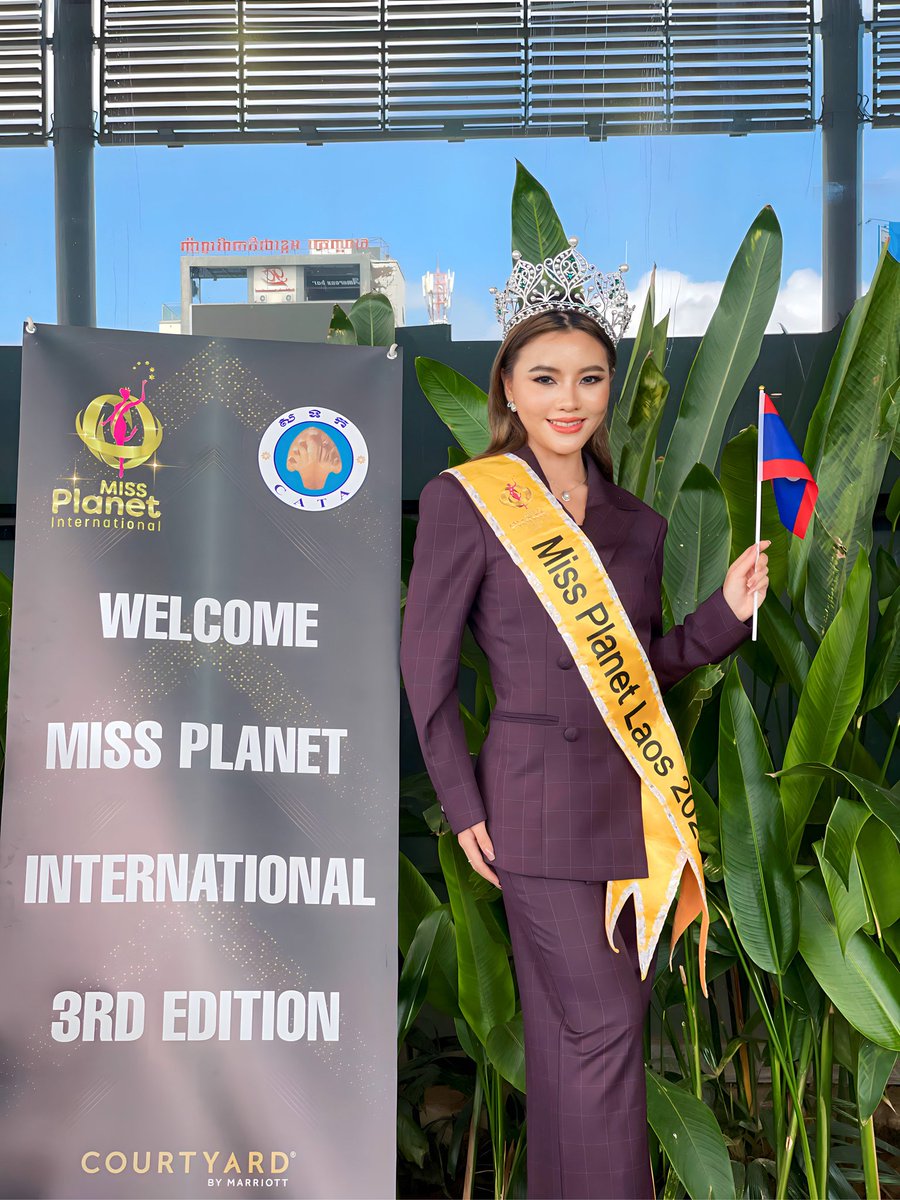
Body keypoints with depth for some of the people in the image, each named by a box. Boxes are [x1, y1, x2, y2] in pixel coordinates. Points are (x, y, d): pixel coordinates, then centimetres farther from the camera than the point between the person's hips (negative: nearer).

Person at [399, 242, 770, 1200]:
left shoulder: (636, 523, 12)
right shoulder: (465, 500, -4)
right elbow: (425, 661, -3)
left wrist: (725, 614, -1)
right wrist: (462, 804, -6)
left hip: (632, 796, 6)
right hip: (542, 797, -5)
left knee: (573, 1032, 14)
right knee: (598, 1027, -3)